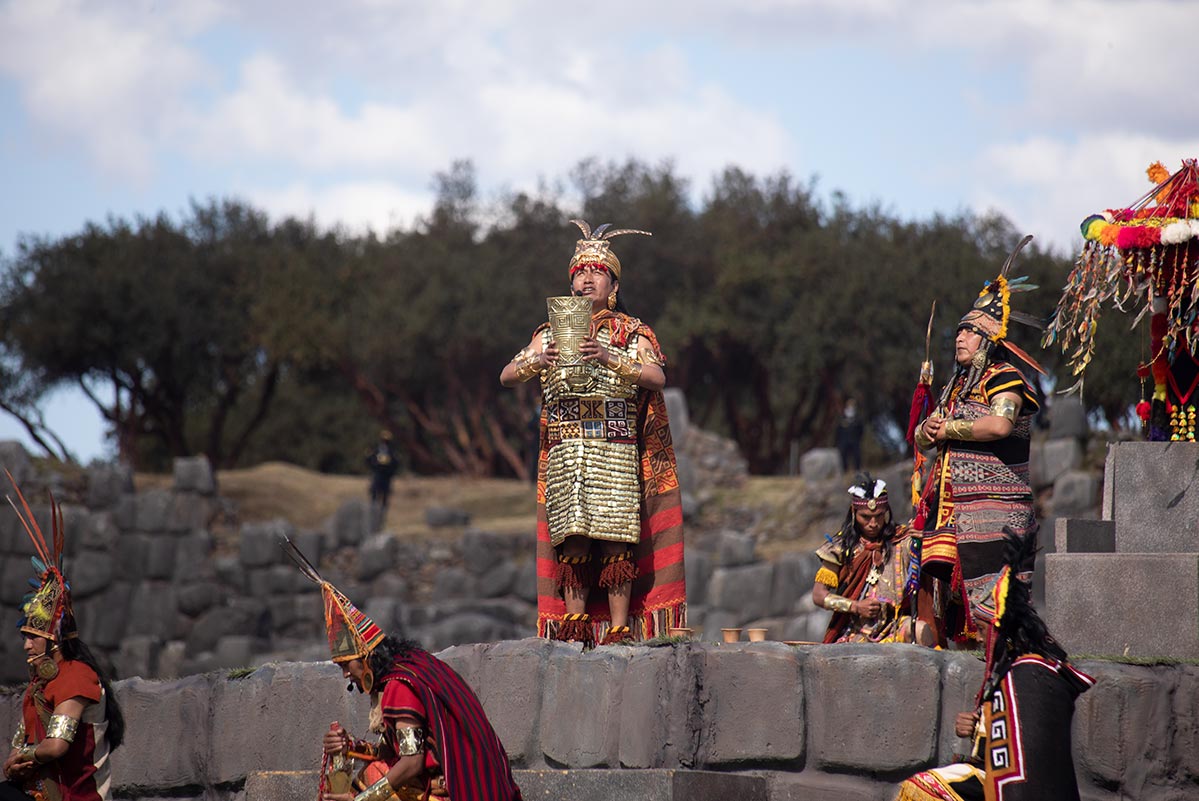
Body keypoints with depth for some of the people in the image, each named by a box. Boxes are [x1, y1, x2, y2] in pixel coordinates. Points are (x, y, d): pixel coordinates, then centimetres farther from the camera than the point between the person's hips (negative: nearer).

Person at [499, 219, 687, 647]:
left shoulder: (633, 334, 8)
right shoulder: (551, 334, 16)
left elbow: (657, 376, -9)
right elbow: (506, 376, 8)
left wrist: (608, 358, -24)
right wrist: (536, 362, -15)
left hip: (616, 448, -2)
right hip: (563, 449, 2)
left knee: (616, 538, -9)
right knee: (571, 537, -4)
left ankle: (620, 628, -10)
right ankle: (574, 621, -2)